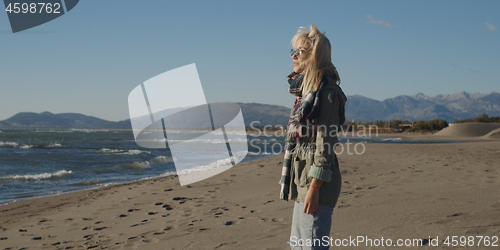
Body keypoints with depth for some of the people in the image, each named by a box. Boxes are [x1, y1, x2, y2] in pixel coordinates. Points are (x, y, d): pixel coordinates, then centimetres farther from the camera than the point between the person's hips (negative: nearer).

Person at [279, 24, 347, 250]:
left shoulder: (326, 90, -12)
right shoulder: (305, 89, 17)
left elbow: (326, 141, -17)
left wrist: (314, 187, -21)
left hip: (316, 180, -10)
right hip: (302, 180, 10)